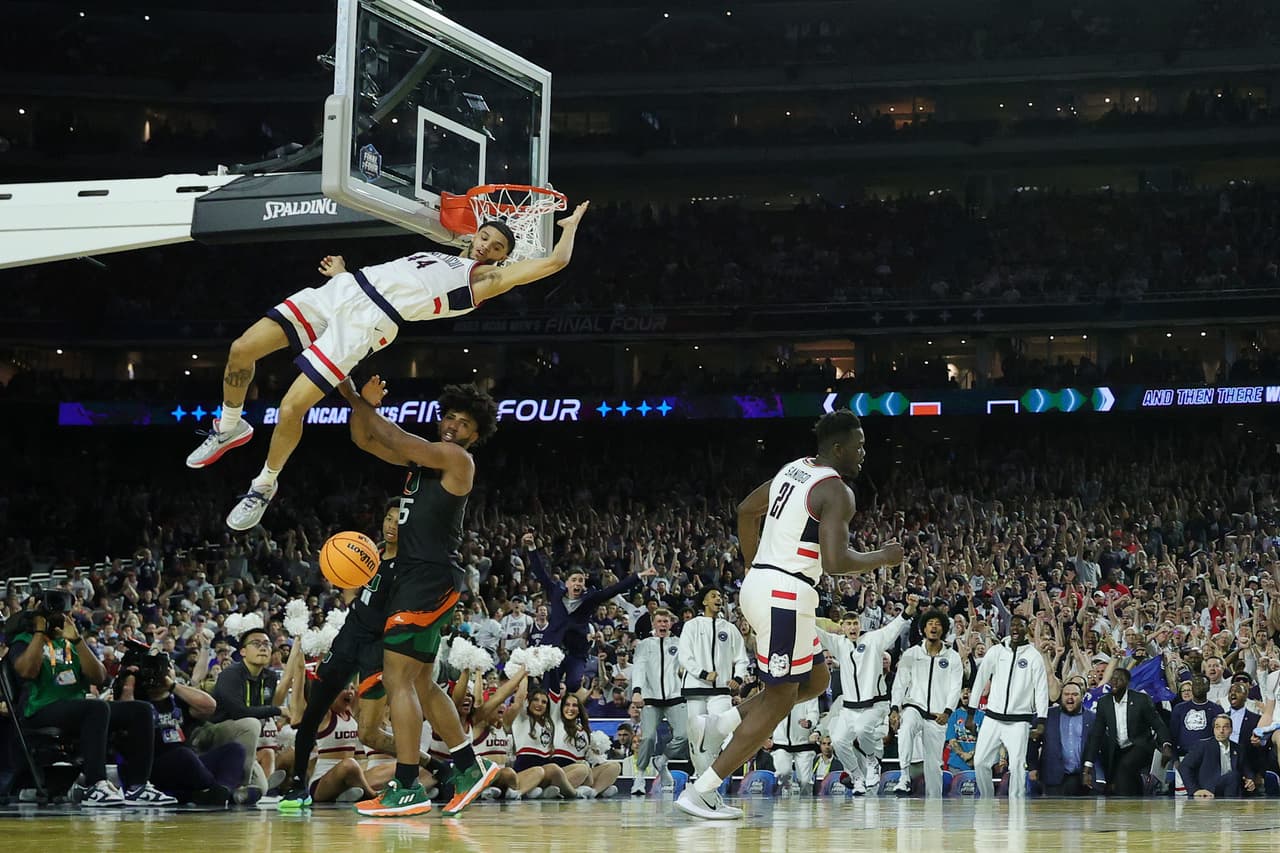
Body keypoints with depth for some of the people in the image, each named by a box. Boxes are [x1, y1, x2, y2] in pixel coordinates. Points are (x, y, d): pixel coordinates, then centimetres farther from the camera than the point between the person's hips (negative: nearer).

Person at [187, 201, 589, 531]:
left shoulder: (487, 278, 8)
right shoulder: (439, 257, 29)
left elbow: (555, 261, 4)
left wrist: (570, 226, 20)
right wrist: (343, 275, 30)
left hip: (371, 320, -6)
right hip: (344, 289, 6)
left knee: (291, 408, -17)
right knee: (242, 349, -6)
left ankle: (264, 487, 8)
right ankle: (230, 428, 20)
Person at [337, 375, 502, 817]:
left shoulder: (458, 459, -9)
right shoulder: (424, 453, 17)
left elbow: (398, 441, -19)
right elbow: (364, 439, 16)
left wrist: (361, 404, -9)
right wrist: (355, 399, -1)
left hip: (432, 578, -10)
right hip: (413, 577, 10)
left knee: (397, 678, -13)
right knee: (421, 683, 16)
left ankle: (407, 789, -14)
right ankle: (470, 768, 25)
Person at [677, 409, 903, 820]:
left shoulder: (795, 469, 13)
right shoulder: (836, 491, -14)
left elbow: (746, 510, 25)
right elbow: (835, 562, -24)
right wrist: (883, 557, -7)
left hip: (761, 584, 10)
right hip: (785, 596, -10)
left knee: (815, 681, 21)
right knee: (777, 702, 0)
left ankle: (716, 726, 14)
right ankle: (699, 792, 0)